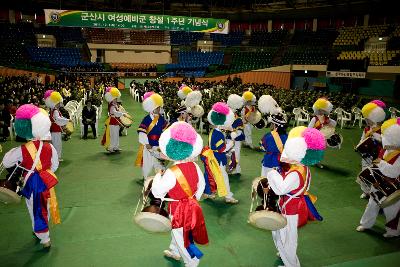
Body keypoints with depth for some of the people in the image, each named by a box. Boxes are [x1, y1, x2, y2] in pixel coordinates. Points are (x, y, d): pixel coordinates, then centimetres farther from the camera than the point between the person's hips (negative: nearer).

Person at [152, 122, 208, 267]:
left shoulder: (171, 172, -29)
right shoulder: (194, 166, -8)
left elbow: (156, 192, -23)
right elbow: (201, 185, 4)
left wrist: (157, 176, -7)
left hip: (179, 210, -8)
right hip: (193, 205, 8)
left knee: (181, 238, 16)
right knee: (177, 232, 32)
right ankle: (174, 252, 55)